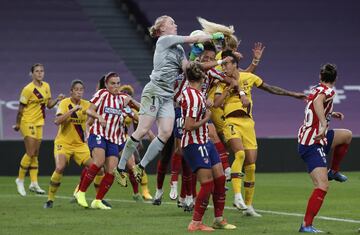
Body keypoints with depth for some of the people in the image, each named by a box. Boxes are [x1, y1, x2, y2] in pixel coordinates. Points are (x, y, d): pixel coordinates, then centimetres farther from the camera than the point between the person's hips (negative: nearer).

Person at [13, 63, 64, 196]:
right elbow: (21, 108, -12)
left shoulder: (46, 86, 6)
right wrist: (17, 124, -9)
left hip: (39, 123, 7)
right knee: (30, 153, -10)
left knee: (35, 154, 7)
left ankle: (34, 183, 7)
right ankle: (20, 180, 4)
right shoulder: (28, 89, -16)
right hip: (28, 122, -7)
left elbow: (49, 105, 12)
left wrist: (57, 99, -6)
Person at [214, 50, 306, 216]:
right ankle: (237, 196, -30)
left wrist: (292, 94, 22)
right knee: (240, 153, -30)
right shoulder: (223, 83, 4)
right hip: (231, 122, -3)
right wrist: (230, 86, -9)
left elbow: (270, 89, 20)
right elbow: (216, 103, -11)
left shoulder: (248, 77, 9)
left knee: (251, 165, 2)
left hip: (248, 123, 3)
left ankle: (248, 205, 13)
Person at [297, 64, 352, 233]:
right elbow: (317, 101, -39)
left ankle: (334, 171, 33)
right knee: (322, 187, -18)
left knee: (347, 135, 27)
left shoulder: (318, 89, 12)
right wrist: (324, 124, -51)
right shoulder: (328, 91, -15)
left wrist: (331, 114, 46)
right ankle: (306, 226, -20)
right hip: (312, 144, -10)